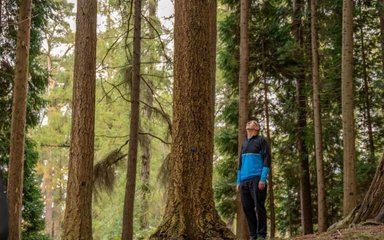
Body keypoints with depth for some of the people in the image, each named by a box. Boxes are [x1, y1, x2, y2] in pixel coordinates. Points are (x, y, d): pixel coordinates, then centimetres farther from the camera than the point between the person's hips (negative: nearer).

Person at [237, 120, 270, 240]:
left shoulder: (261, 140, 4)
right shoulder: (244, 143, 22)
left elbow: (267, 159, -5)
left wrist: (263, 179, -15)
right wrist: (238, 181, 16)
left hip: (257, 179, -6)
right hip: (244, 180, 6)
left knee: (259, 207, -9)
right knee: (247, 208, 1)